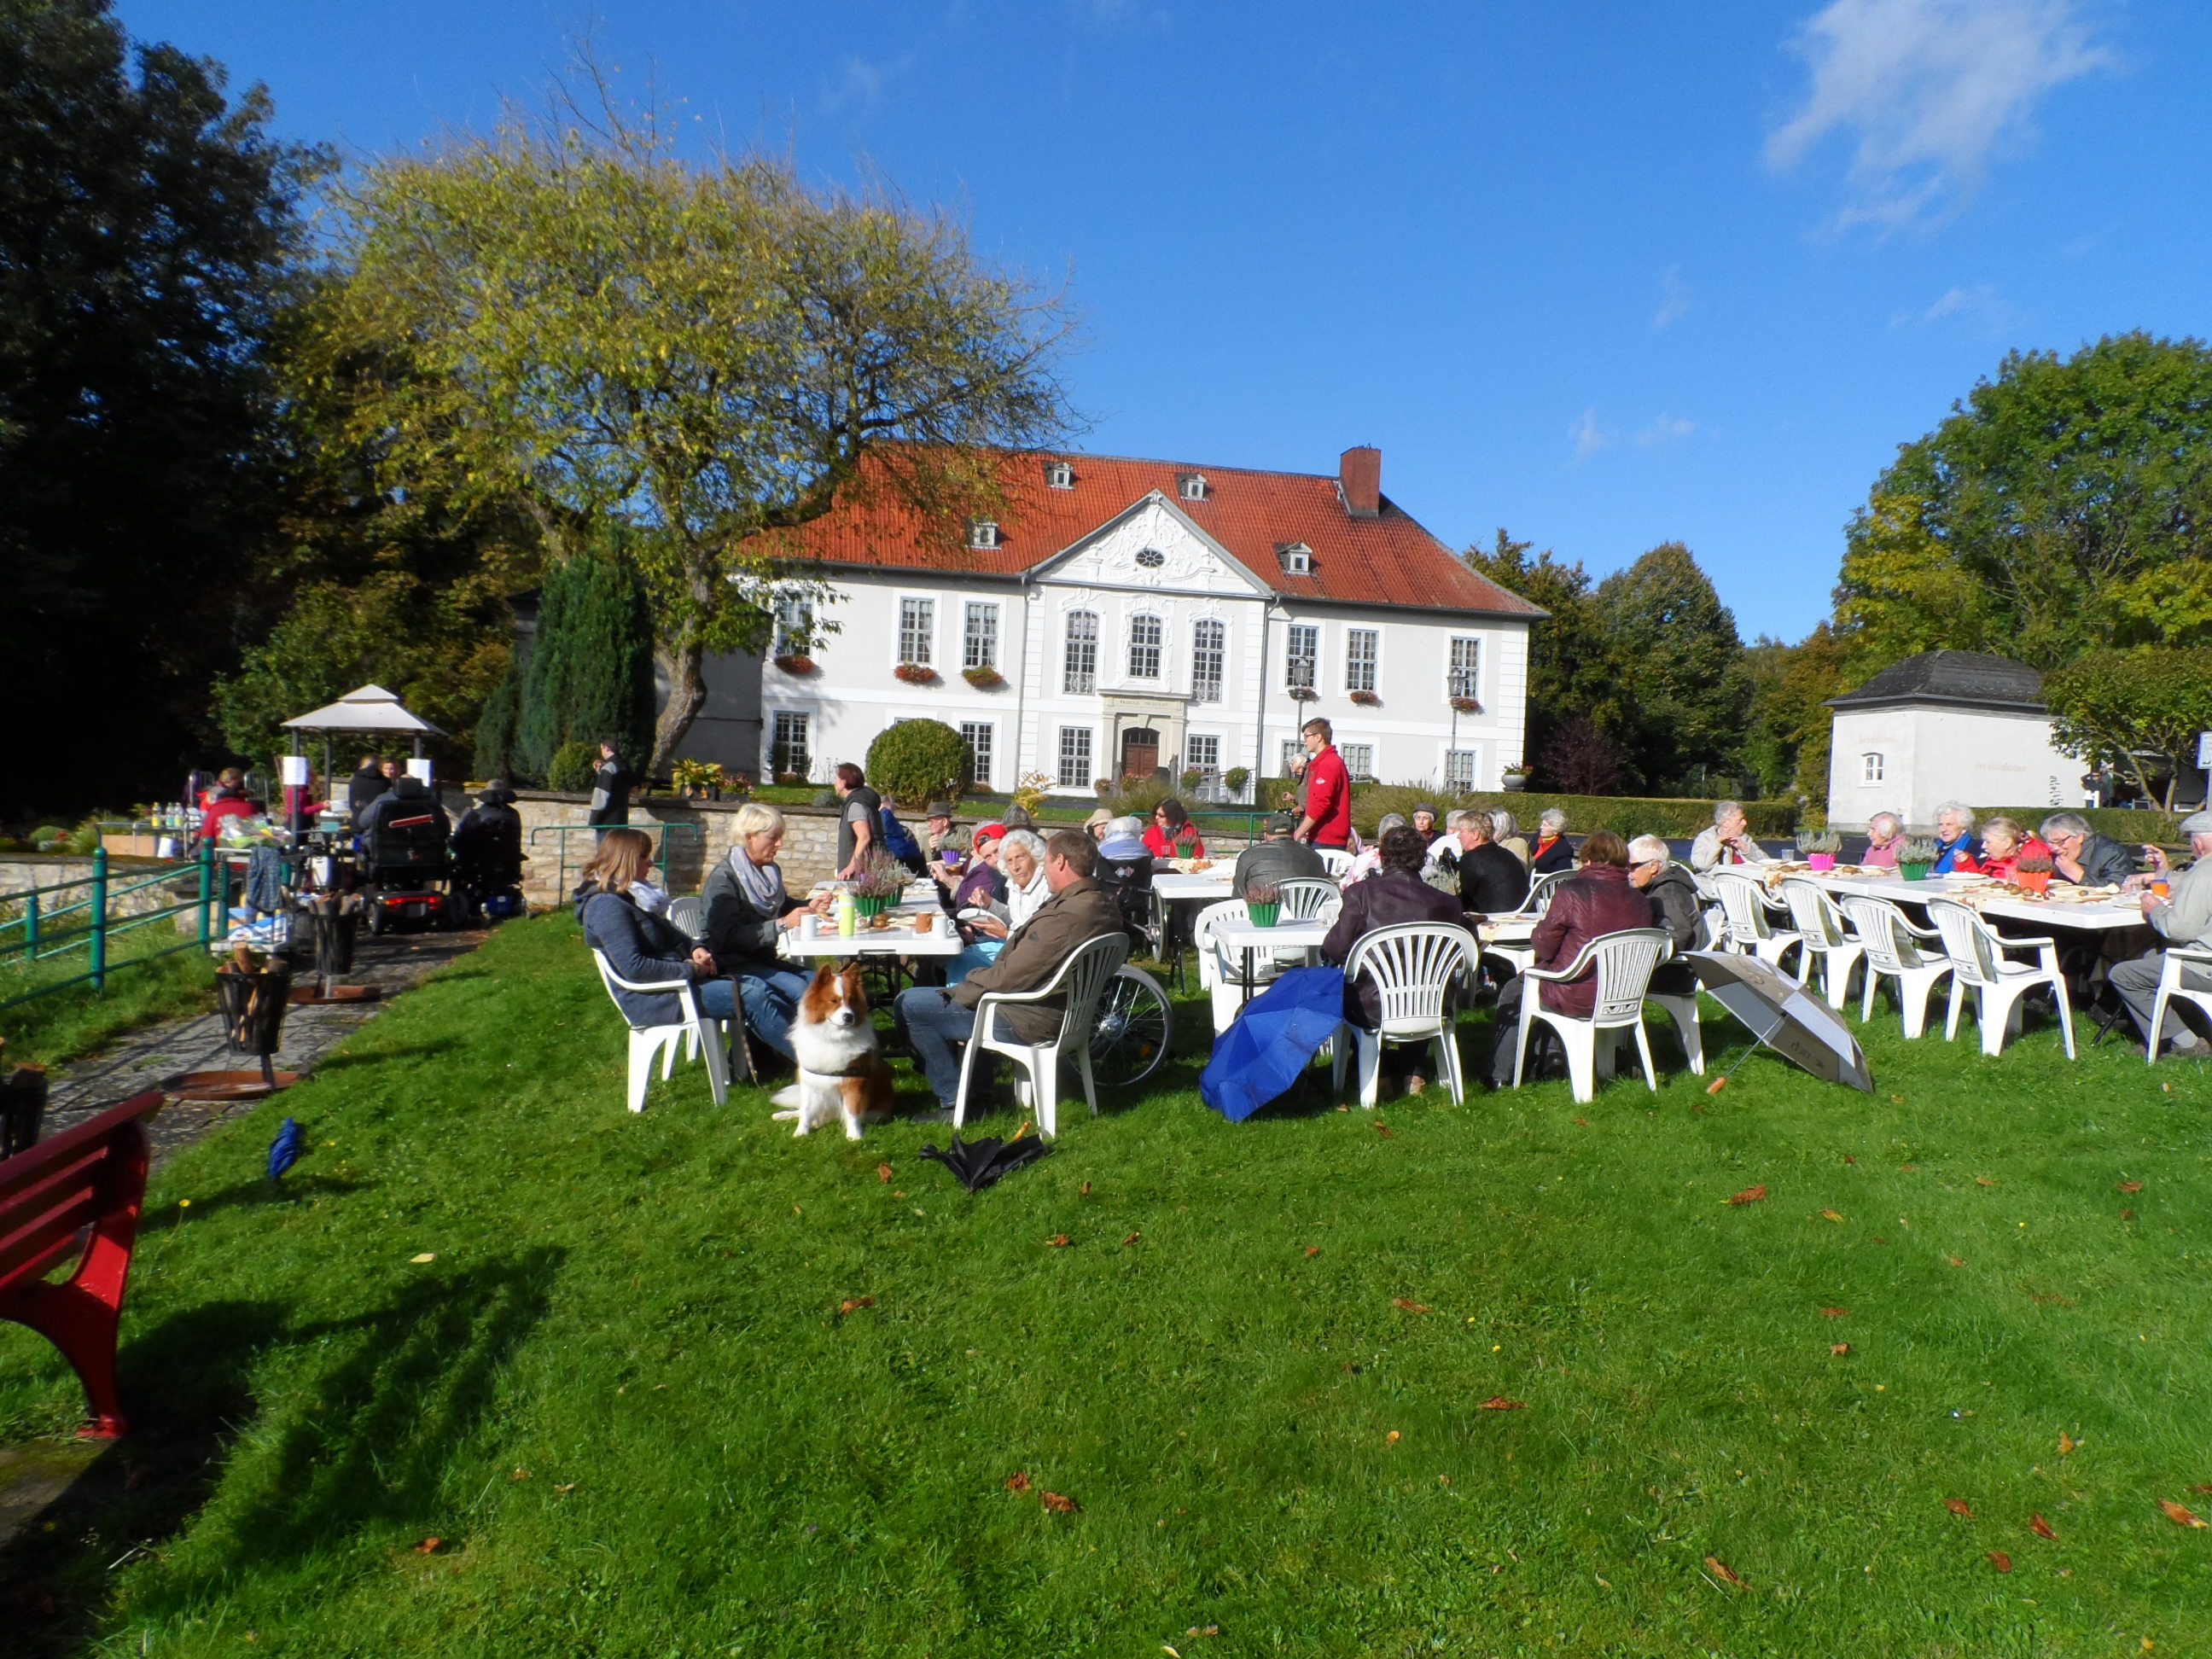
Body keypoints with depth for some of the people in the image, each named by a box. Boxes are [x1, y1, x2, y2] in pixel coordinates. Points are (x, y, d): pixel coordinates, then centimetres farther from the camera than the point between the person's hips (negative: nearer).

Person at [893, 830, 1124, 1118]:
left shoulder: (1064, 917, -29)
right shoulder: (1103, 907, 1)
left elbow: (1007, 978, -24)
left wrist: (960, 990, -8)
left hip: (1028, 1020, -10)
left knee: (908, 1005, -5)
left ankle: (954, 1102, 3)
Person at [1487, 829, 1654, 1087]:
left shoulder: (1571, 892, -19)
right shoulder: (1641, 902, -4)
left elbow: (1542, 947, -13)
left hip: (1575, 998, -6)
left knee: (1513, 990, 22)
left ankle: (1501, 1076, 30)